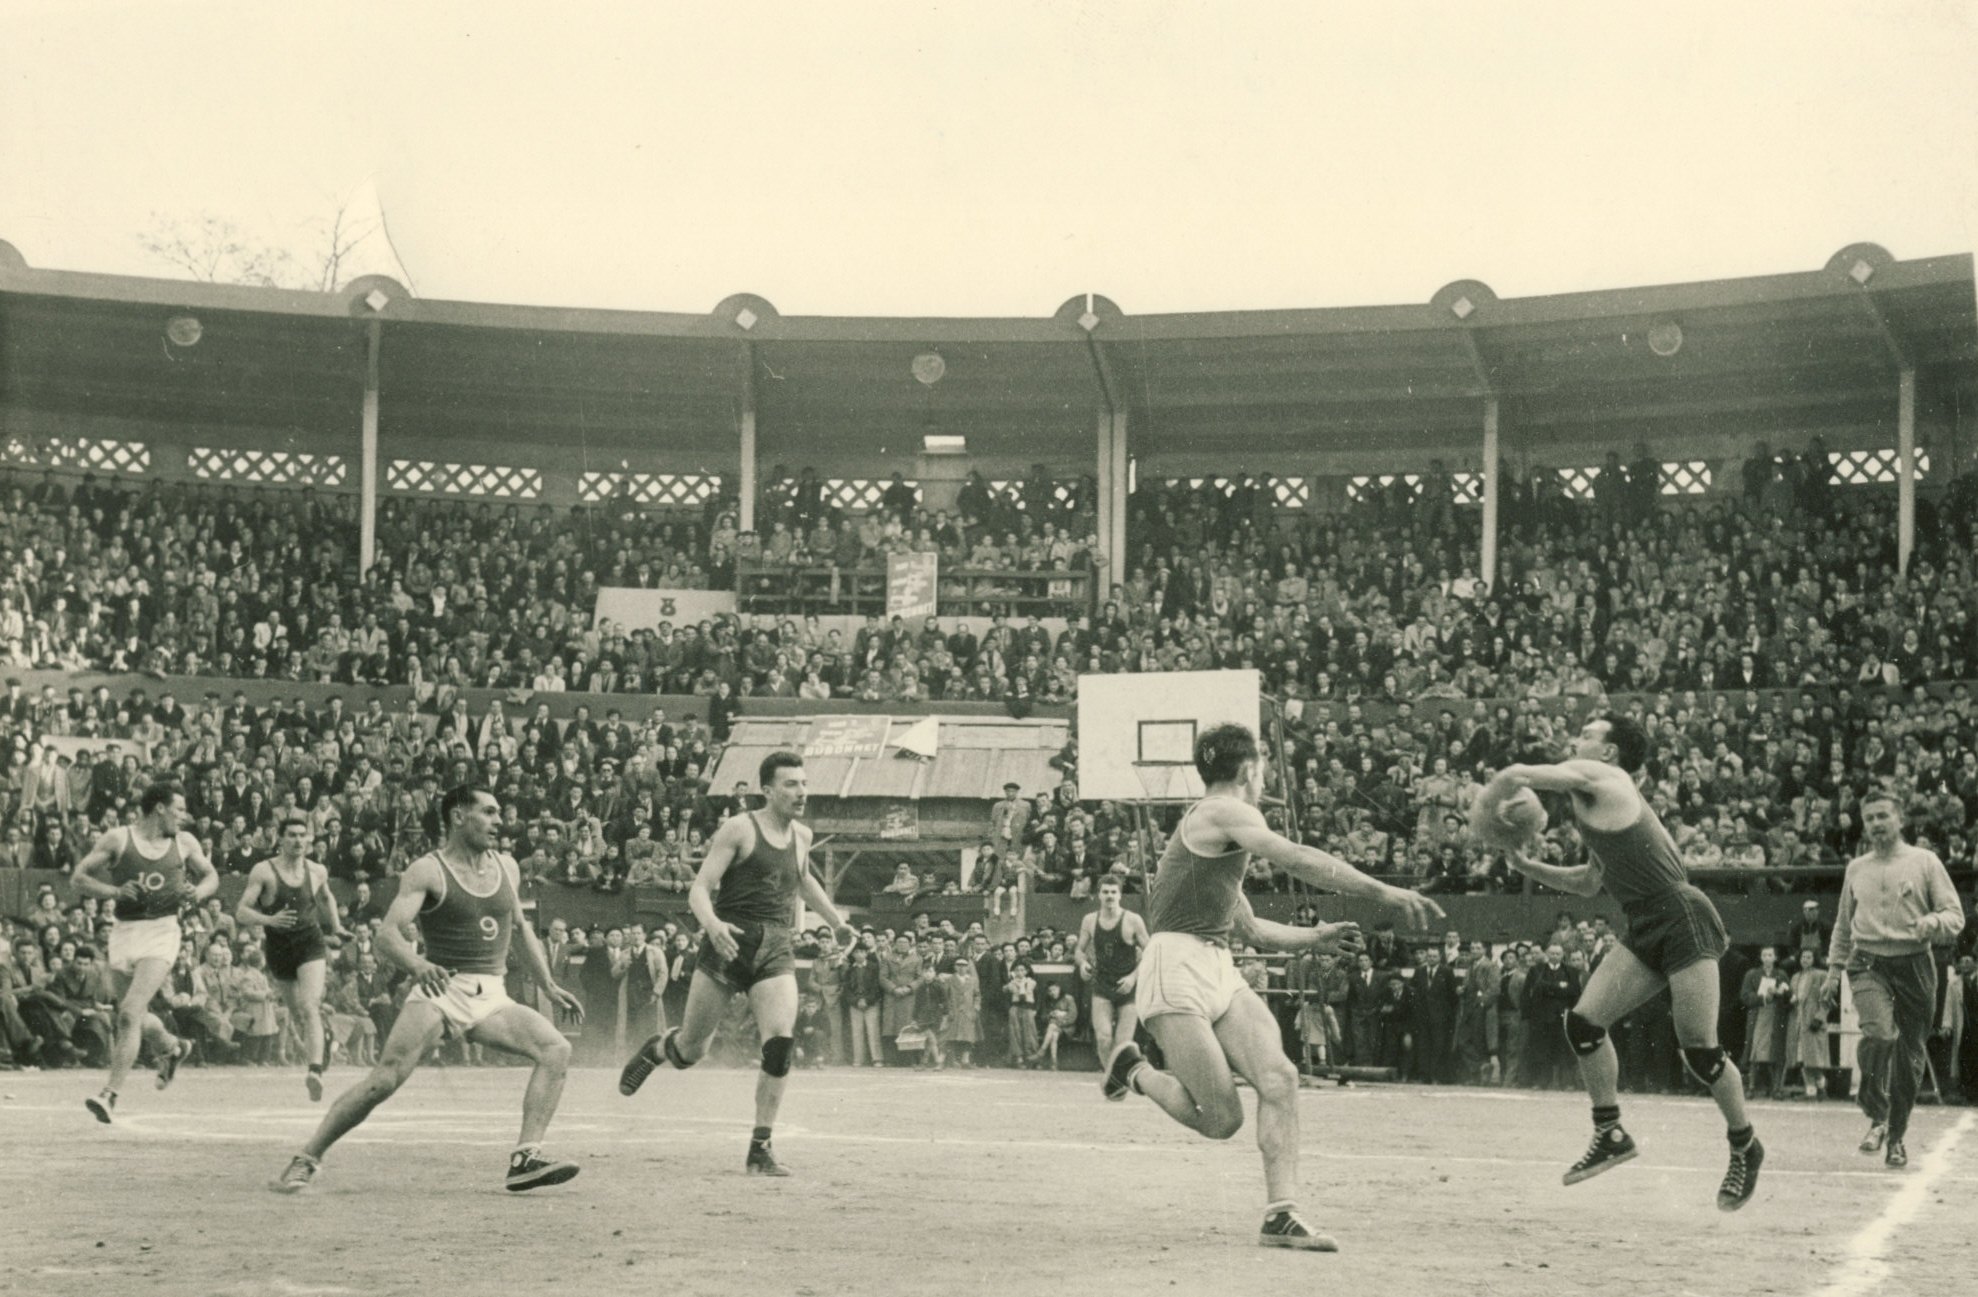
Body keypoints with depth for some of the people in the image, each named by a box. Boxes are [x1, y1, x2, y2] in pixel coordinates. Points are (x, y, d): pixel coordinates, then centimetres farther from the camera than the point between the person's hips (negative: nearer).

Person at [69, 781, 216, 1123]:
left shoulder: (185, 843, 7)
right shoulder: (117, 839, 0)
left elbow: (211, 875, 22)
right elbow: (80, 877, 1)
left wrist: (198, 892, 0)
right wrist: (114, 892, -15)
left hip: (162, 932, -2)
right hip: (124, 931, 2)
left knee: (130, 1013, -17)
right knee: (134, 1016, 14)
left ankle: (110, 1094, -18)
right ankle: (171, 1047, 47)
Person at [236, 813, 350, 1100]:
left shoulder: (318, 872, 0)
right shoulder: (263, 871, -9)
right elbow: (241, 913, -14)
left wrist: (336, 928, 24)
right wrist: (269, 920, -29)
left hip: (310, 943, -1)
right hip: (278, 947, 1)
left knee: (310, 1007, -20)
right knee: (296, 1014, 15)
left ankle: (316, 1071, -34)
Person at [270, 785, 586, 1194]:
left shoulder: (506, 867, 13)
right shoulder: (427, 872, -5)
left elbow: (522, 929, 27)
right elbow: (387, 933, -17)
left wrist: (549, 986, 20)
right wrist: (417, 965, -37)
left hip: (491, 998, 5)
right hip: (439, 990, -5)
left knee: (556, 1050, -17)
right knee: (384, 1080, -18)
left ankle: (525, 1160, -21)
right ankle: (305, 1161, -4)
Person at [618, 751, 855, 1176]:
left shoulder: (802, 836, 15)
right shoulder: (739, 829, -4)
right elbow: (699, 889, -11)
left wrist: (835, 921, 39)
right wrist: (712, 923, -30)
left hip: (776, 949, 4)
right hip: (731, 941, -4)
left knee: (781, 1043, -17)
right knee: (691, 1050, 4)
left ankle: (760, 1150, -9)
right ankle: (655, 1049, 43)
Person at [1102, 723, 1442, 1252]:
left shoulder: (1217, 832, 25)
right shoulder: (1224, 812, -5)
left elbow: (1250, 928, 35)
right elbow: (1298, 861, -20)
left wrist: (1312, 938, 32)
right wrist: (1384, 892, -22)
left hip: (1219, 970, 10)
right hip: (1178, 966, -10)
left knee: (1279, 1076, -12)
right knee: (1222, 1119, -13)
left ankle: (1281, 1214, -15)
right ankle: (1135, 1071, 13)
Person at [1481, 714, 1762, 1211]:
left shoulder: (1598, 780, -7)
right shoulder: (1599, 806, 21)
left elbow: (1515, 776, -17)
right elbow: (1589, 882, 31)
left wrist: (1484, 809, 2)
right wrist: (1528, 866, 20)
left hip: (1684, 921, -9)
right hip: (1646, 931, 9)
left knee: (1699, 1049, -6)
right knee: (1583, 1022, 0)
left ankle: (1745, 1147, 13)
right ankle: (1610, 1135, 10)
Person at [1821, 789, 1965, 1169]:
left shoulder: (1924, 862, 4)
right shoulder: (1856, 869, 13)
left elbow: (1955, 916, 1)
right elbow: (1843, 924, 23)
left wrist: (1934, 923, -20)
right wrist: (1834, 970, 20)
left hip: (1914, 966, -1)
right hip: (1869, 965, 1)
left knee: (1909, 1056, 2)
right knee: (1879, 1034, -25)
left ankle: (1896, 1138, 18)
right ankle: (1877, 1116, -8)